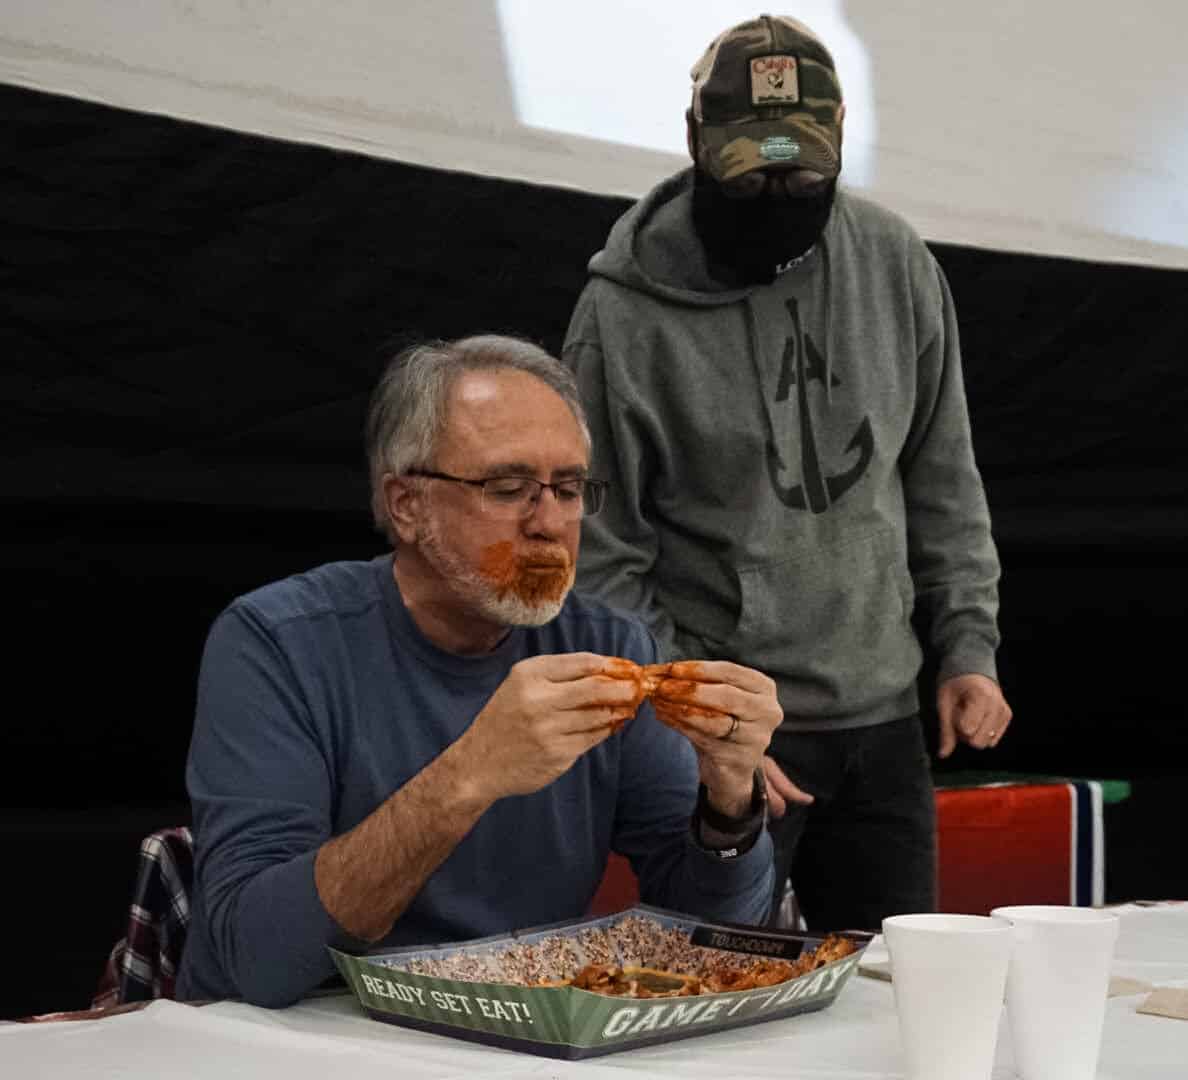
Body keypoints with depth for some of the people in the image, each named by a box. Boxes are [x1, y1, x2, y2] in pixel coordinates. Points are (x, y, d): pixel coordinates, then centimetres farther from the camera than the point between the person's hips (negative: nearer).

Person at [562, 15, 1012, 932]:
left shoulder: (896, 264, 2)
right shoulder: (626, 312, -11)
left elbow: (944, 483, 12)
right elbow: (602, 558, -8)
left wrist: (969, 645, 5)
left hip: (884, 718, 4)